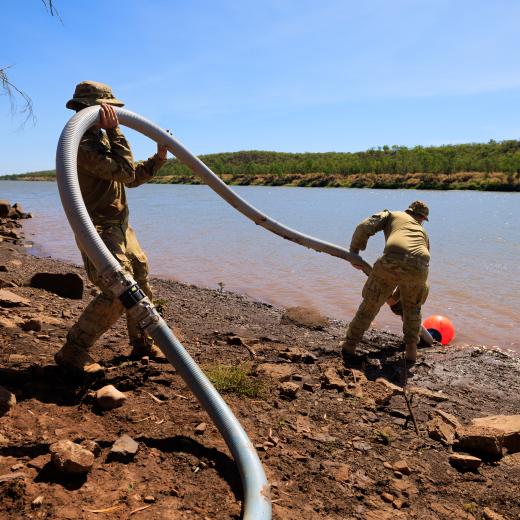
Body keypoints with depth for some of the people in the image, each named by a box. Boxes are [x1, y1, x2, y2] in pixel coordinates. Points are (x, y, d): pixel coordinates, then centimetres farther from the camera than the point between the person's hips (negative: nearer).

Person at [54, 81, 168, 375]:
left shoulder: (100, 139, 16)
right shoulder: (82, 144, -16)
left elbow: (133, 177, 21)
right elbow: (125, 171, -25)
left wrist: (159, 158, 12)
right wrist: (115, 131, -21)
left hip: (120, 227, 10)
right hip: (99, 229, -10)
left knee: (141, 282, 14)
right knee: (118, 292, -17)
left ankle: (142, 342, 30)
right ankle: (73, 352, -4)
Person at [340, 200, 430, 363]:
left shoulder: (391, 214, 30)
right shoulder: (423, 233, 38)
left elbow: (365, 228, 11)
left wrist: (354, 252, 23)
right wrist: (398, 292, 50)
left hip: (392, 260, -2)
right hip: (419, 267, 3)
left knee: (370, 304, 16)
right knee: (412, 307, 31)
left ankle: (349, 345, 25)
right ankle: (411, 349, 29)